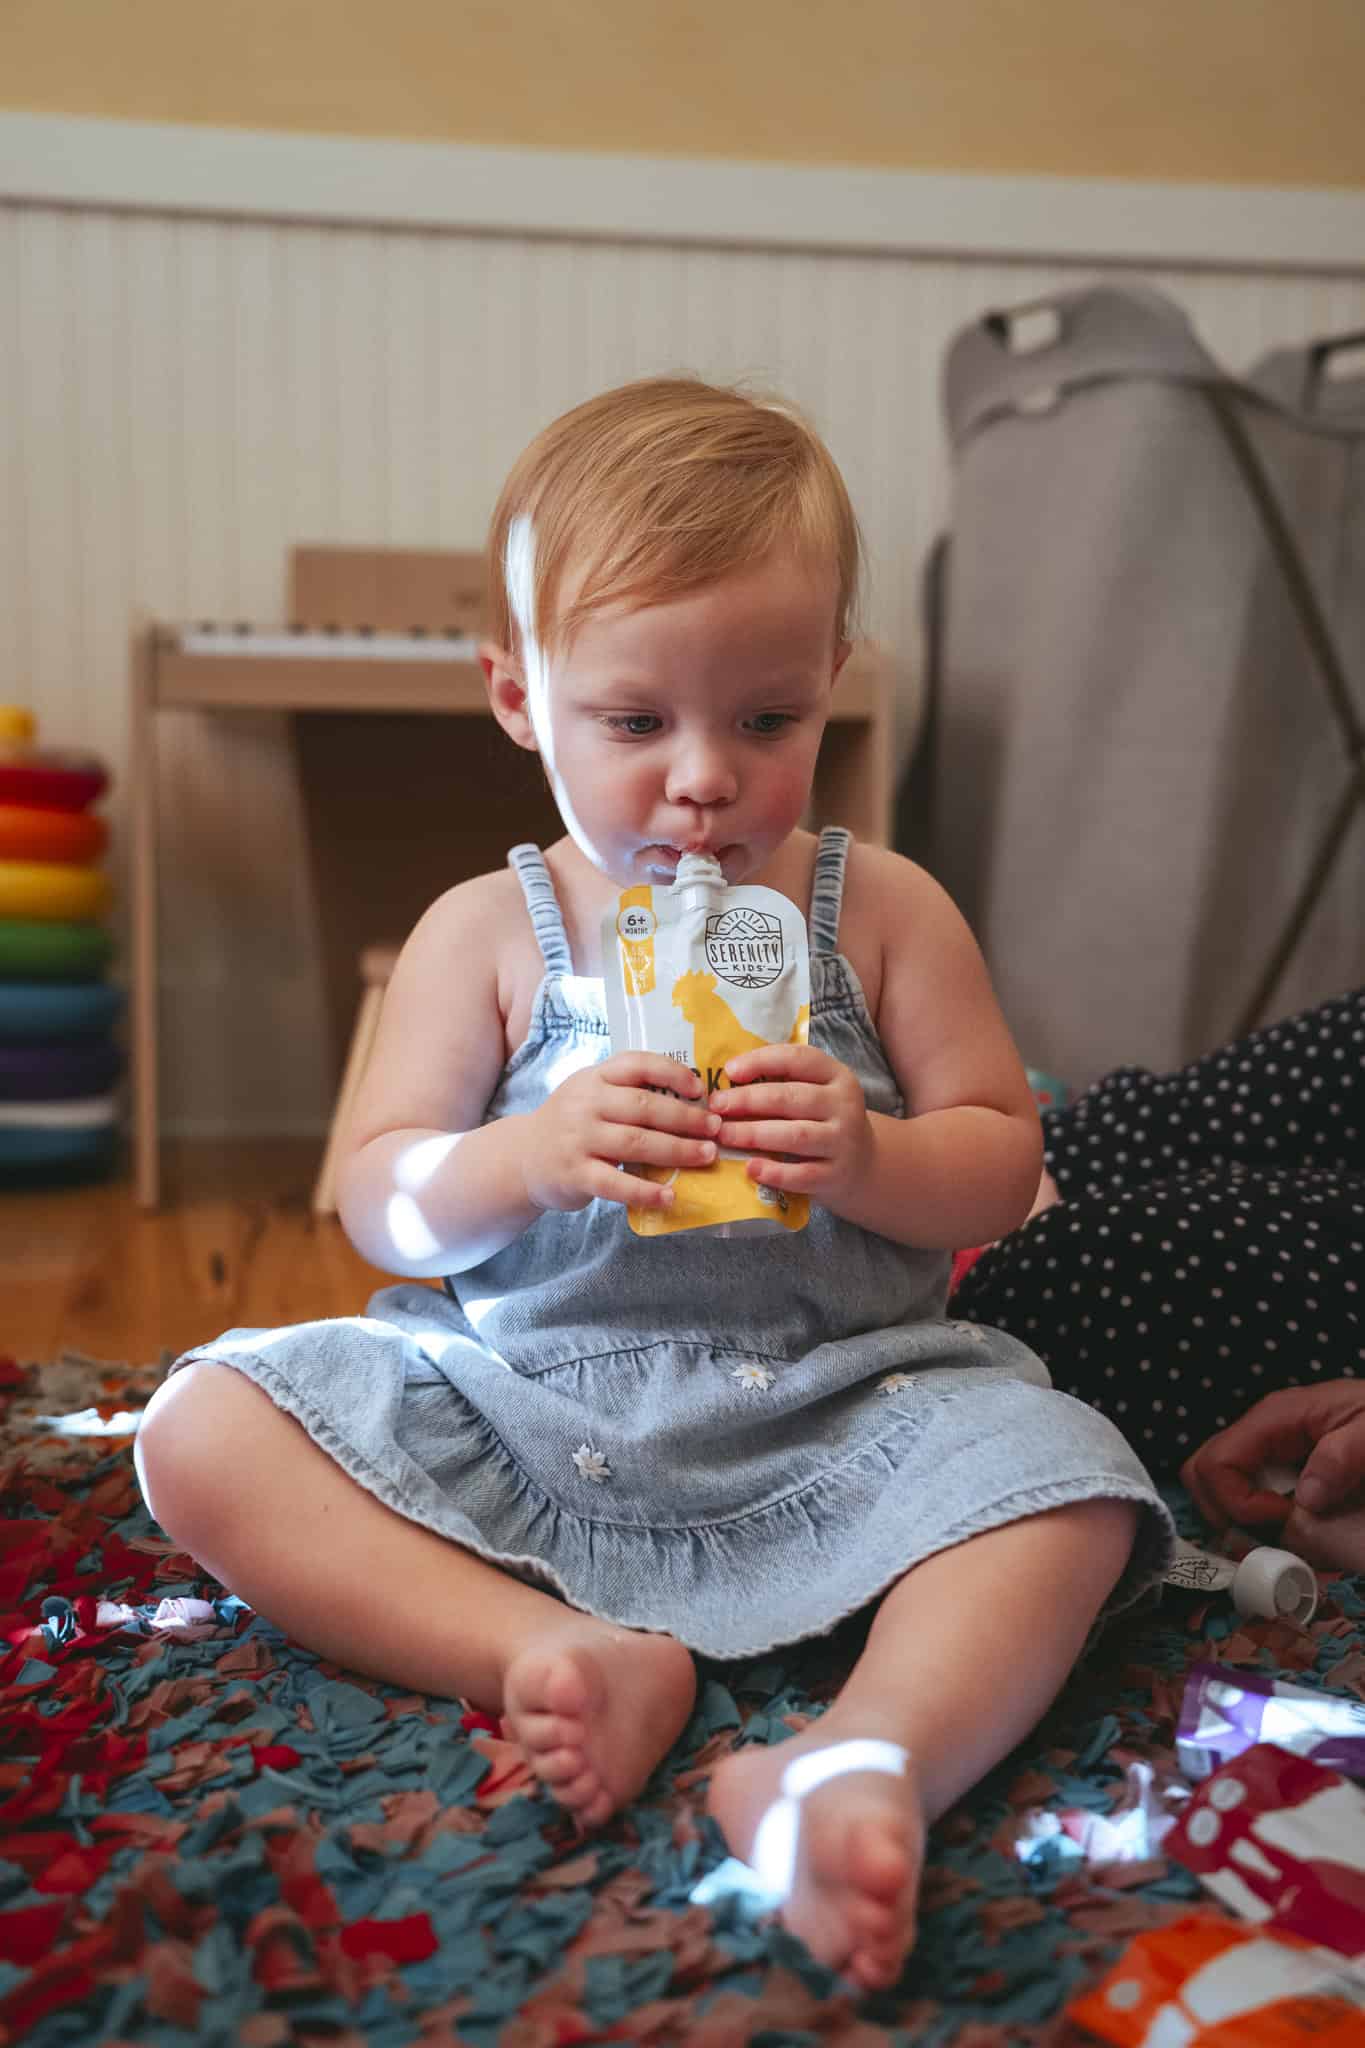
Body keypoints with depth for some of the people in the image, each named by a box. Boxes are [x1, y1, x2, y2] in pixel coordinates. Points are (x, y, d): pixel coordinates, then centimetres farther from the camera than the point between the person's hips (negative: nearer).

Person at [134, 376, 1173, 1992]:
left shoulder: (881, 910, 2)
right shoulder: (485, 932, 2)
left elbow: (1002, 1164, 2)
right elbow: (379, 1207, 0)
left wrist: (868, 1159, -21)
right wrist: (526, 1159, -22)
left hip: (830, 1415, 0)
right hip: (516, 1405, 1)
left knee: (1062, 1486, -25)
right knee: (202, 1432, -16)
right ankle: (570, 1655, -26)